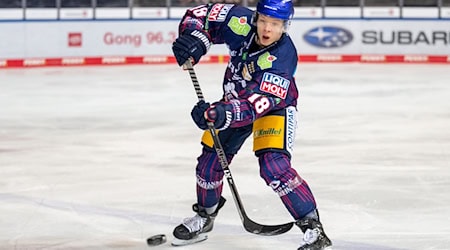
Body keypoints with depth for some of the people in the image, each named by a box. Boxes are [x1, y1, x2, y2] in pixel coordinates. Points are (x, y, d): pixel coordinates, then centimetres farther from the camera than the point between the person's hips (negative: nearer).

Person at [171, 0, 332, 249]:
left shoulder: (283, 57, -36)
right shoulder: (242, 22, -24)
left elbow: (257, 103, -43)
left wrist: (223, 114, -58)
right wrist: (193, 38, -34)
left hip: (275, 106, -5)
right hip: (236, 98, 6)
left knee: (274, 166, -25)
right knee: (209, 160, 7)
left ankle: (312, 226, -15)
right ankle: (205, 215, 35)